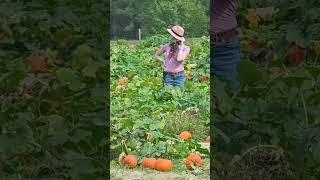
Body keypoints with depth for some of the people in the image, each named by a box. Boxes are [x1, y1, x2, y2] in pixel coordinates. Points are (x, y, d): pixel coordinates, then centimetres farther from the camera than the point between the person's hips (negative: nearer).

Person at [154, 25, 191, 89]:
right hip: (168, 76, 2)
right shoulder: (167, 46, 4)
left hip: (179, 76, -2)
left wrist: (181, 47, -11)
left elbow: (180, 59, -22)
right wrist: (162, 61, 1)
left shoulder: (185, 48, -4)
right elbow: (156, 55, 19)